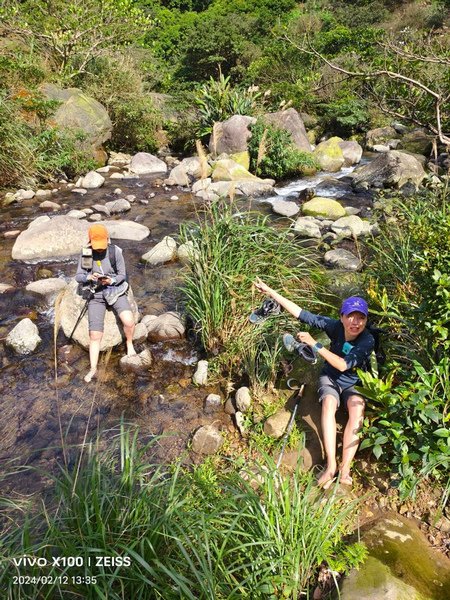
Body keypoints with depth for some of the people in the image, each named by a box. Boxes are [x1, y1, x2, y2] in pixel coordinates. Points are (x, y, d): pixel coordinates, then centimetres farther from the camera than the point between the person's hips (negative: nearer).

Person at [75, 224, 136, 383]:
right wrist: (88, 277, -23)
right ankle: (93, 369, 9)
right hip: (96, 295, 1)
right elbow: (78, 276, -1)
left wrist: (111, 280, -24)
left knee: (129, 321, -27)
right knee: (95, 335, -6)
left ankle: (129, 344, 6)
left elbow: (122, 275, -4)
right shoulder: (86, 254, -6)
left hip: (115, 290, -1)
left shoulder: (116, 251, -11)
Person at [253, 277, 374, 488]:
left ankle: (345, 468, -33)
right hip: (330, 378, 1)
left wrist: (314, 344, -33)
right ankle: (331, 465, -35)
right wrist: (270, 292, -21)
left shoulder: (368, 340, -24)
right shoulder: (335, 326, -19)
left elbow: (343, 365, -31)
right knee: (329, 403, -32)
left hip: (354, 383, -1)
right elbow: (301, 313, -18)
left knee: (357, 408, -33)